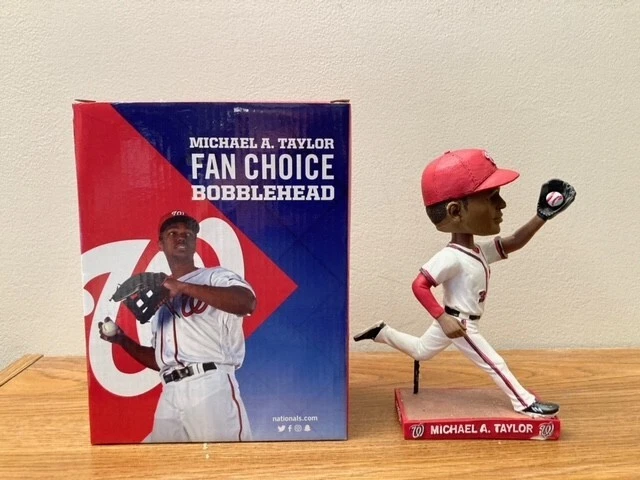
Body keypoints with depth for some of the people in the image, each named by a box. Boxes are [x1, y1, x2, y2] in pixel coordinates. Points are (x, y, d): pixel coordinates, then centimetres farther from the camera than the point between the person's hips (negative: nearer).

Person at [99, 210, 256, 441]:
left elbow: (247, 303, -19)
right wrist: (123, 341, 12)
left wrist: (184, 287, -21)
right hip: (170, 398, 6)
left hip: (211, 389, -6)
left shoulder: (216, 276, 5)